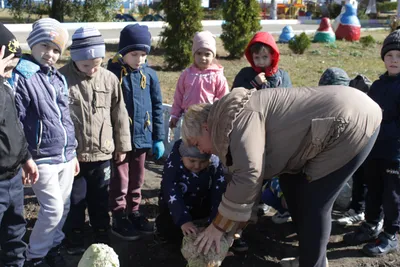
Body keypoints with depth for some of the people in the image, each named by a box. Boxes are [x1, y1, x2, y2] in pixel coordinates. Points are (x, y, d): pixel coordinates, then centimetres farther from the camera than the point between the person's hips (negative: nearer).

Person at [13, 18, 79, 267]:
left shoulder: (59, 78, 12)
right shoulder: (21, 76, -10)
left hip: (65, 156, 7)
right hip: (43, 159, -7)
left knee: (63, 207, 13)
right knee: (53, 209, -4)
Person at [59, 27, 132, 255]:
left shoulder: (110, 79, -2)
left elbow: (120, 115, 6)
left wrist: (122, 145, 9)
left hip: (102, 153, 2)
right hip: (72, 154, -2)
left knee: (101, 200, 17)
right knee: (75, 200, 11)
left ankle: (102, 237, 35)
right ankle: (74, 240, 30)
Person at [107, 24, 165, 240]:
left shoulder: (150, 75, 0)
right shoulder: (111, 73, -11)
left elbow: (157, 107, 6)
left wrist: (158, 138, 6)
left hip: (142, 136, 4)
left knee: (137, 179, 17)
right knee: (120, 180, 7)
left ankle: (133, 213, 32)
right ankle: (119, 219, 19)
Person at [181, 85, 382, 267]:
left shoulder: (235, 117, -18)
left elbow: (248, 175, -26)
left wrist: (218, 226, -16)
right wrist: (231, 229, 20)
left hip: (352, 123, -10)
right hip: (336, 122, 10)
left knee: (312, 204, -5)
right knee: (290, 184, 15)